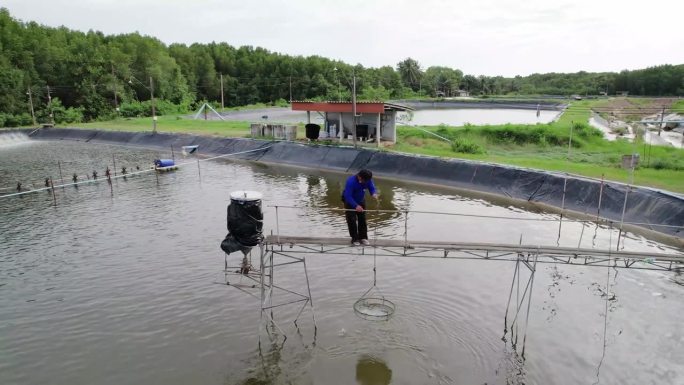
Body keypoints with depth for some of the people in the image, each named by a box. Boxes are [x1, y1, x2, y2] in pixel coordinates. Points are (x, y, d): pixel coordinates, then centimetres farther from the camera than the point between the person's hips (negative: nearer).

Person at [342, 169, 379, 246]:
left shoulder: (368, 180, -20)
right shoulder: (351, 181, -36)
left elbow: (372, 188, -10)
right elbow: (348, 196, -38)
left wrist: (374, 193, -35)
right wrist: (356, 206, -48)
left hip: (361, 200, 5)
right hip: (349, 202, -5)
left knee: (362, 219, 7)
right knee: (352, 220, -8)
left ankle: (363, 237, 18)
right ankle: (355, 239, 3)